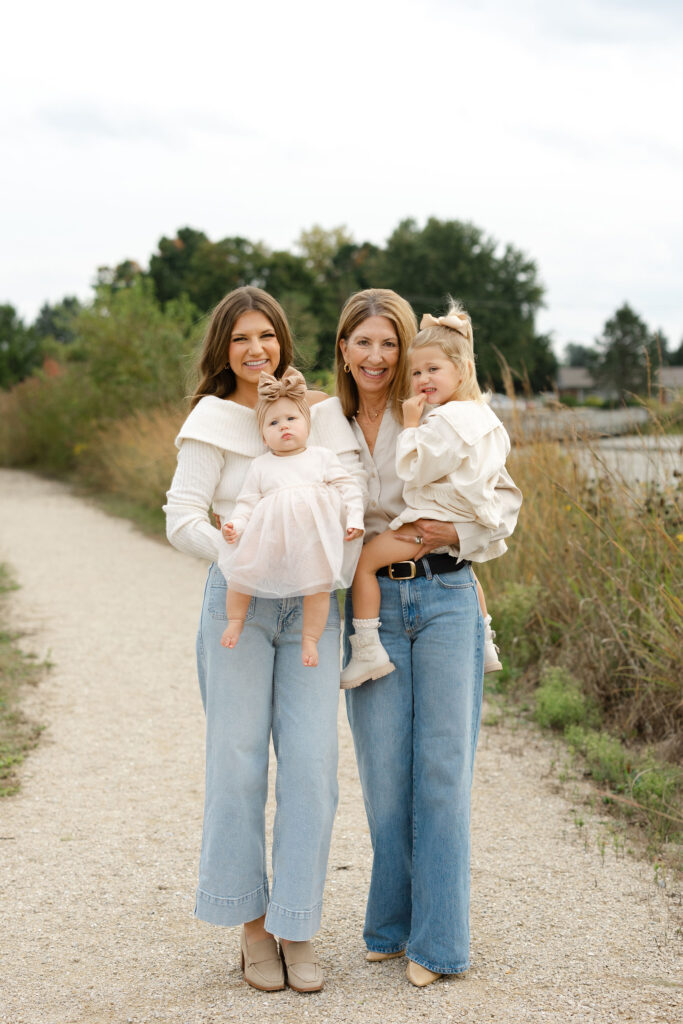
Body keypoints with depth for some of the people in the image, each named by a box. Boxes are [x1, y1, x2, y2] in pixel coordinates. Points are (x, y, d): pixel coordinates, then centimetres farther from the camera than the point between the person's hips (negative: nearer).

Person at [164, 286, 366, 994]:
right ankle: (252, 924, 15)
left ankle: (296, 929, 8)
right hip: (238, 599, -2)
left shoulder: (320, 410, 9)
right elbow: (181, 517, -7)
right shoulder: (215, 419, 1)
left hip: (312, 604, 2)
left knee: (310, 762, -3)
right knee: (238, 760, 0)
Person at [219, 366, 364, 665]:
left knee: (318, 587, -7)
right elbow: (247, 502, 7)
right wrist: (235, 526, -10)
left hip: (313, 537, -1)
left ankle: (309, 639, 12)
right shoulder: (260, 466, 11)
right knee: (240, 572, -6)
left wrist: (355, 520, -1)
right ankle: (235, 620, 20)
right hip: (270, 536, 1)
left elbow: (348, 488, 10)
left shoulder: (322, 457, 10)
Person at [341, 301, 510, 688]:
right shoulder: (484, 414, 9)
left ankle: (368, 648, -11)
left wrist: (411, 424, -15)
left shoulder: (447, 419, -22)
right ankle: (485, 648, 47)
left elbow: (414, 470, -22)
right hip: (470, 522, 10)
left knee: (364, 560, -8)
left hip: (434, 523, -10)